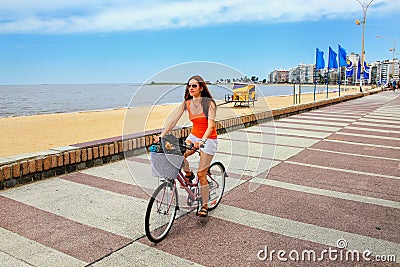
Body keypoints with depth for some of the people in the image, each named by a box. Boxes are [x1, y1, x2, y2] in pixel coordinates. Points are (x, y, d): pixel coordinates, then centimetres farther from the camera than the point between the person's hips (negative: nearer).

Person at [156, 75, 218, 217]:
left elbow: (211, 125, -26)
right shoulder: (186, 103, -4)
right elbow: (173, 121, -9)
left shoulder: (209, 103, -16)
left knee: (201, 174, -4)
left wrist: (202, 141, -41)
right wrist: (161, 136, -21)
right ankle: (188, 174, 8)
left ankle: (204, 206, 14)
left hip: (208, 139, -4)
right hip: (194, 136, 4)